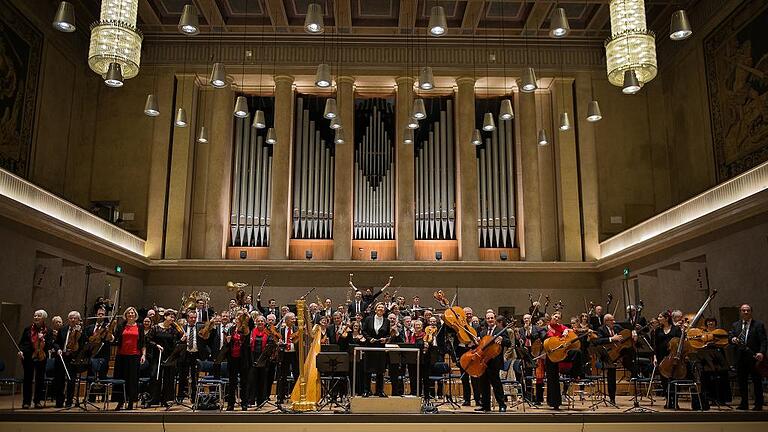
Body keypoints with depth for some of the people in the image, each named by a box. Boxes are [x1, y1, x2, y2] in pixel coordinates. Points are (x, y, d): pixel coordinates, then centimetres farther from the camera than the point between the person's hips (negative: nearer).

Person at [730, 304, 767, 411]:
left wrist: (761, 353, -22)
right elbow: (731, 338, 10)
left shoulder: (758, 325, 1)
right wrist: (733, 339, -15)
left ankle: (758, 405, 10)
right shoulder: (735, 325, 14)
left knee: (757, 381, 2)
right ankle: (744, 404, 17)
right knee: (741, 381, 8)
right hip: (740, 358, 4)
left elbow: (763, 341, -6)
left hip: (754, 357, -4)